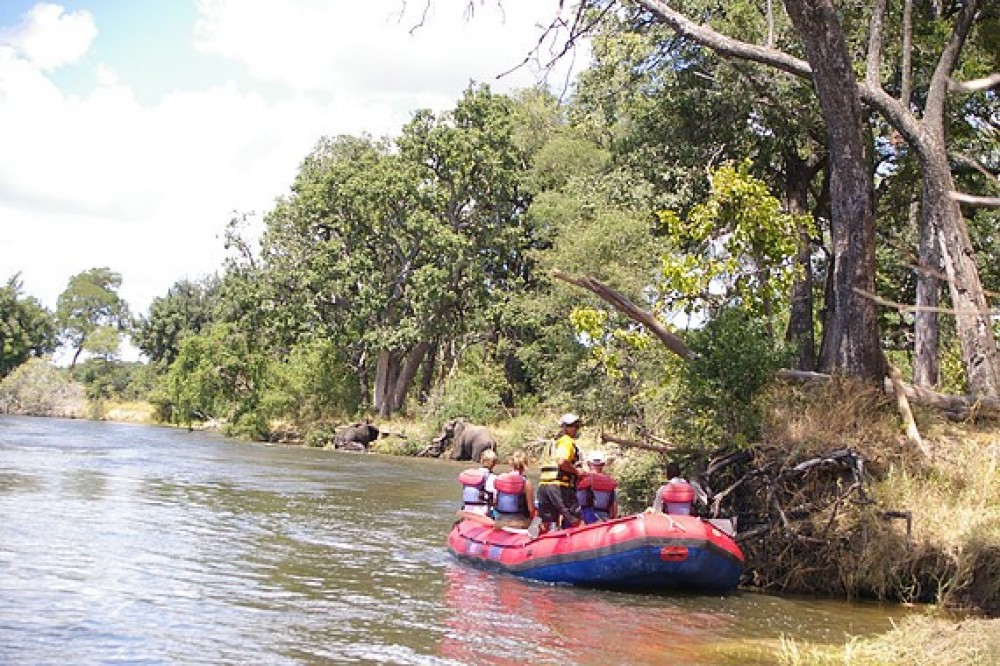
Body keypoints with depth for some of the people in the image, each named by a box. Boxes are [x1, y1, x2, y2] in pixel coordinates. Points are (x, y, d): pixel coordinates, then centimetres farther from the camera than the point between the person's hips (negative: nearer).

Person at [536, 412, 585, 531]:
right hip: (559, 486, -8)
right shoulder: (567, 442, -4)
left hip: (543, 485, 8)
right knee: (575, 520, 0)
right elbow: (562, 462, -21)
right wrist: (576, 471, -7)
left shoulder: (554, 443, 26)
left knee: (549, 524, 10)